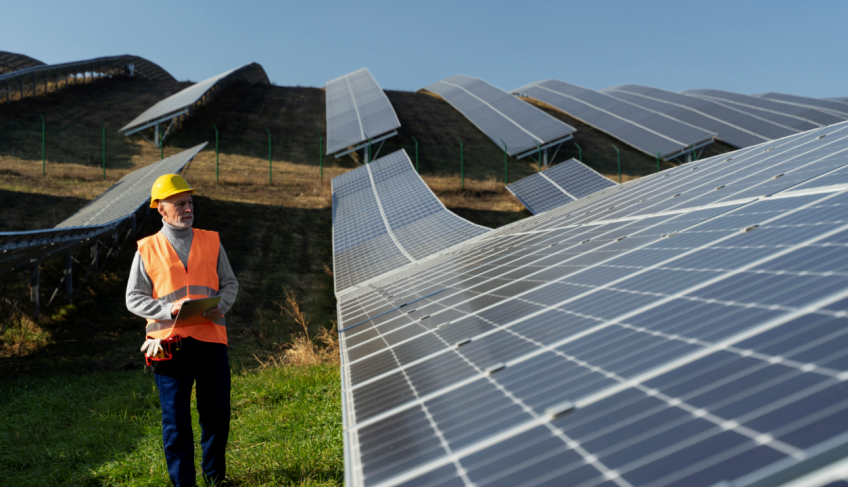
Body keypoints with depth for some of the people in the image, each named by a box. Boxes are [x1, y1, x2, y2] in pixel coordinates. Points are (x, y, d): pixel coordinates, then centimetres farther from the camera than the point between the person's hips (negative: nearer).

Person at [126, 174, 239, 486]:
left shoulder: (211, 241, 10)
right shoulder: (147, 250, 4)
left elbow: (230, 283, 14)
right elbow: (134, 299, 4)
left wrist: (221, 306, -7)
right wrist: (170, 310, -13)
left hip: (210, 337, 2)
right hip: (170, 342, -2)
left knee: (217, 412, 8)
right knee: (176, 418, 4)